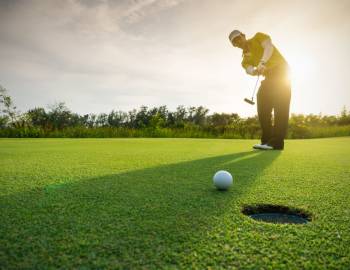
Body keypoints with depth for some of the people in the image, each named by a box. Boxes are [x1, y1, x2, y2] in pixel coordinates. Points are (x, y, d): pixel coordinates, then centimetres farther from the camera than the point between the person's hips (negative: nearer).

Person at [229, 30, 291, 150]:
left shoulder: (258, 37, 6)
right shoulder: (245, 58, 15)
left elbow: (269, 47, -13)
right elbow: (249, 70, -6)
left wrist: (262, 63, -29)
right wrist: (255, 71, -30)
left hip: (280, 70, -6)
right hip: (269, 77, 7)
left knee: (280, 105, -15)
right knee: (263, 106, -4)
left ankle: (277, 141, -21)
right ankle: (267, 140, -2)